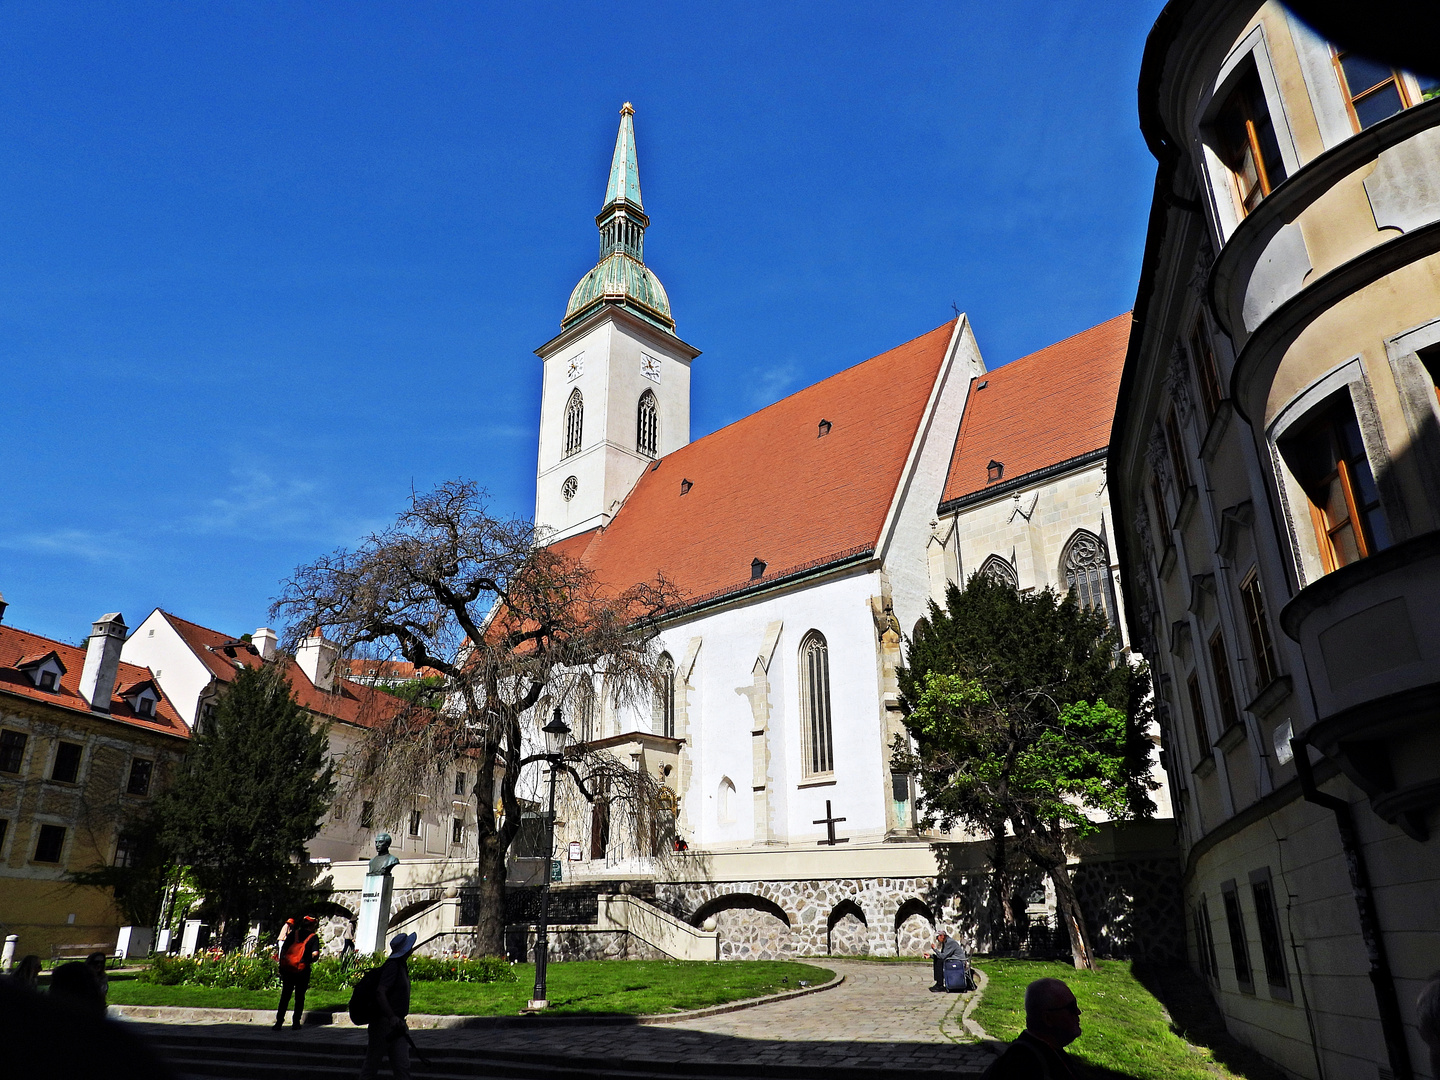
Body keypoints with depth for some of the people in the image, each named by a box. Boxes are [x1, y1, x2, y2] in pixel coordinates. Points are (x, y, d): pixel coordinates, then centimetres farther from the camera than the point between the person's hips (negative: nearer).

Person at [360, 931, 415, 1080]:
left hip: (396, 1024, 9)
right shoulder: (392, 965, -16)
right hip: (384, 1023, -9)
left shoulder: (402, 966, 12)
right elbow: (380, 992, -26)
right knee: (371, 1065, 5)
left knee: (402, 1065, 2)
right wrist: (392, 1017, -32)